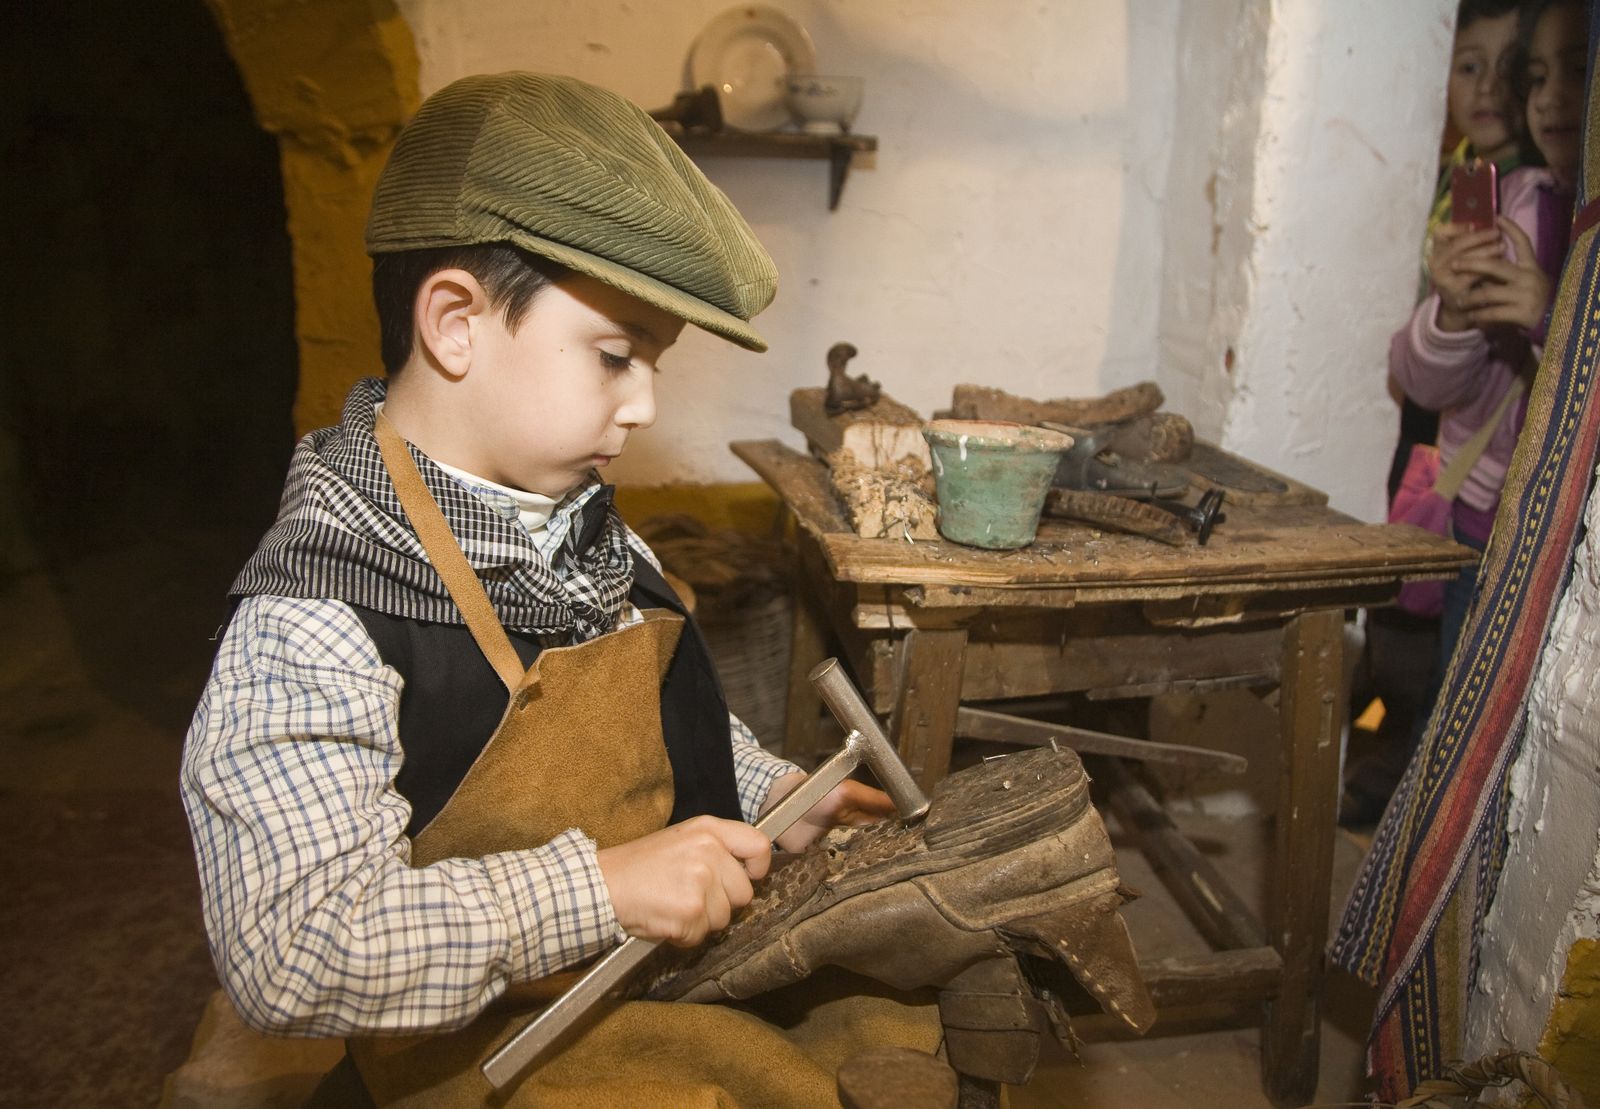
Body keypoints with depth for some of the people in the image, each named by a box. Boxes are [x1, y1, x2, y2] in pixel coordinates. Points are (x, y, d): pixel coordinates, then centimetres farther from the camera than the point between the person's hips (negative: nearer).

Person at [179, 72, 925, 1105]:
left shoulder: (592, 531, 2)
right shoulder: (312, 630, -25)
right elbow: (290, 950, -30)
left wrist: (769, 797, 2)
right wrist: (599, 888, -30)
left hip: (695, 956, 7)